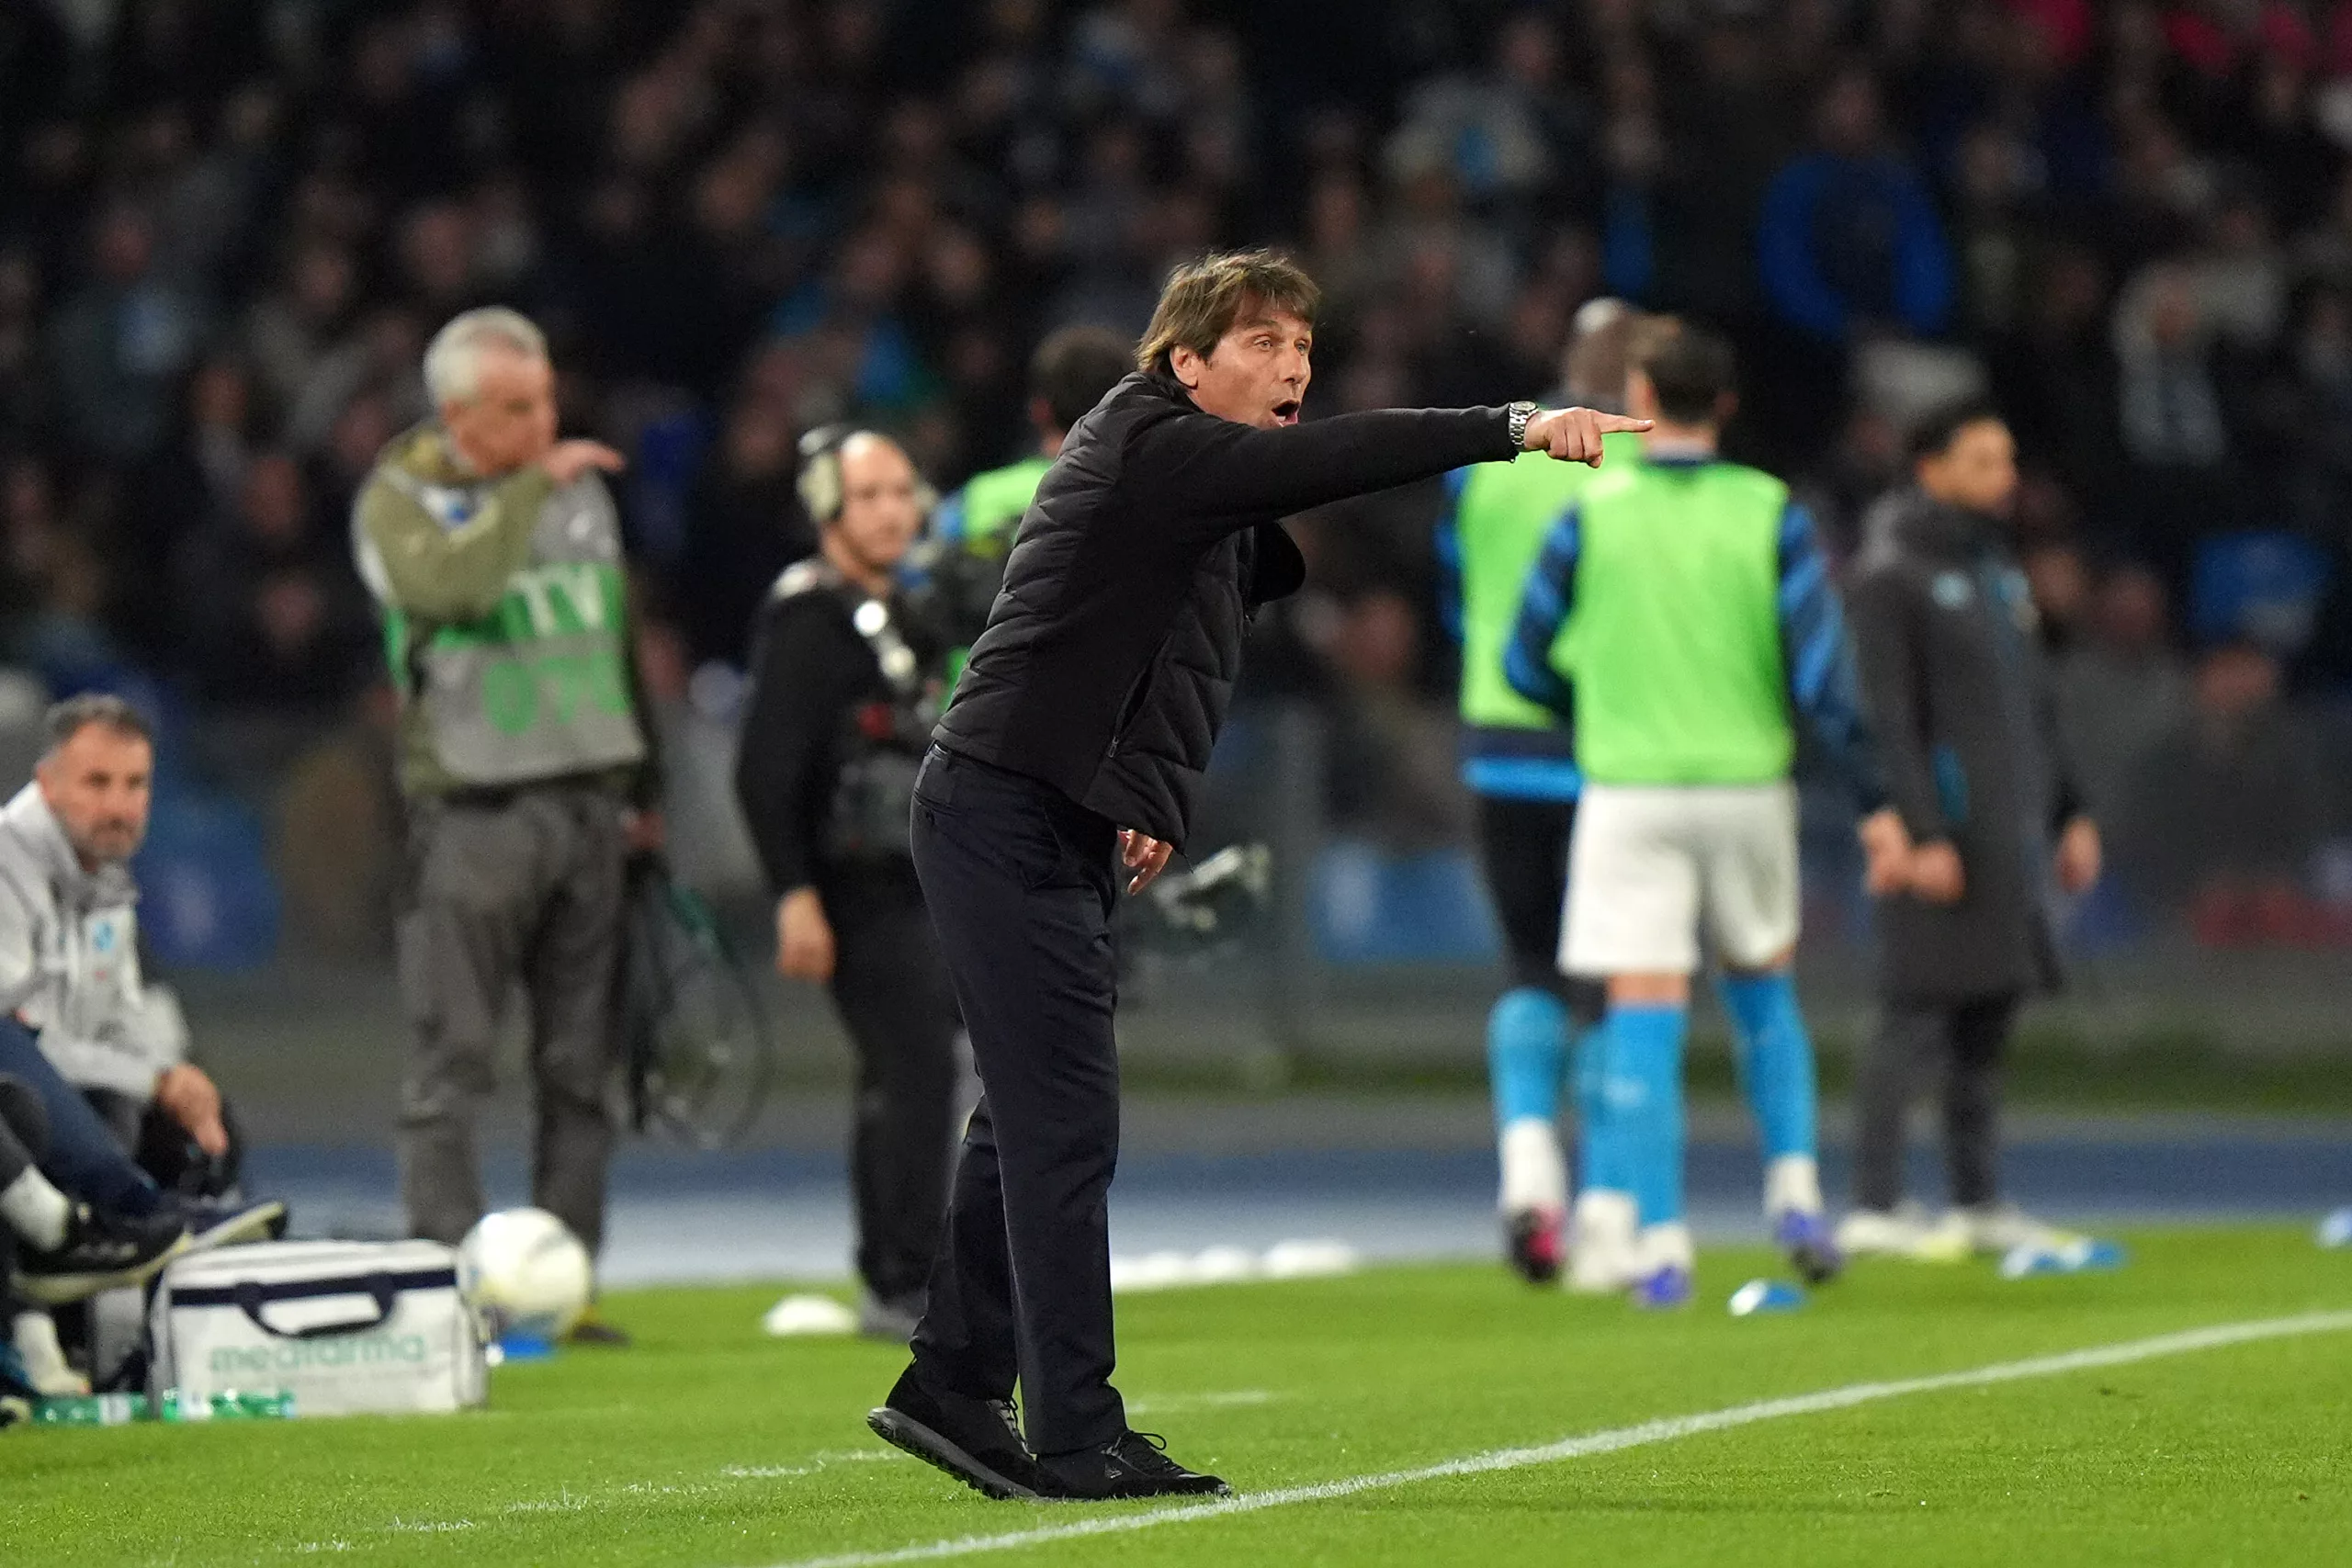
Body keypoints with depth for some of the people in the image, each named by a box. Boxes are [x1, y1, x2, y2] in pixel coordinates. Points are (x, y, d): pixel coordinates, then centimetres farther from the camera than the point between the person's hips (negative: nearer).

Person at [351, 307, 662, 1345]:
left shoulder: (580, 489, 15)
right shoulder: (397, 500, -2)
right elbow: (450, 585, -24)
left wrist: (645, 790, 20)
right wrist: (532, 487, -16)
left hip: (589, 805, 5)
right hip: (472, 808, -5)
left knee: (581, 1065, 4)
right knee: (451, 1065, -7)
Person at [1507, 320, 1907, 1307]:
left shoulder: (1591, 515, -3)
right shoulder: (1770, 515, -1)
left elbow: (1526, 666, 2)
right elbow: (1822, 670, -7)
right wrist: (1872, 803, -3)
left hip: (1628, 792, -1)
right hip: (1749, 787, 2)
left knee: (1646, 1012, -2)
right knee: (1763, 992, 22)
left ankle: (1656, 1246, -9)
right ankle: (1794, 1192, 10)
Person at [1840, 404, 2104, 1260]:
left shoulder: (1998, 569, 18)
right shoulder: (1892, 573, -9)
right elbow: (1889, 715, -14)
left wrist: (2069, 812, 19)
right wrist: (1921, 834, -20)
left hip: (2012, 828, 8)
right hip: (1943, 826, -8)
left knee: (1989, 1014, 9)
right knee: (1917, 1017, -9)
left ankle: (1979, 1203, 14)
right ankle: (1875, 1207, -7)